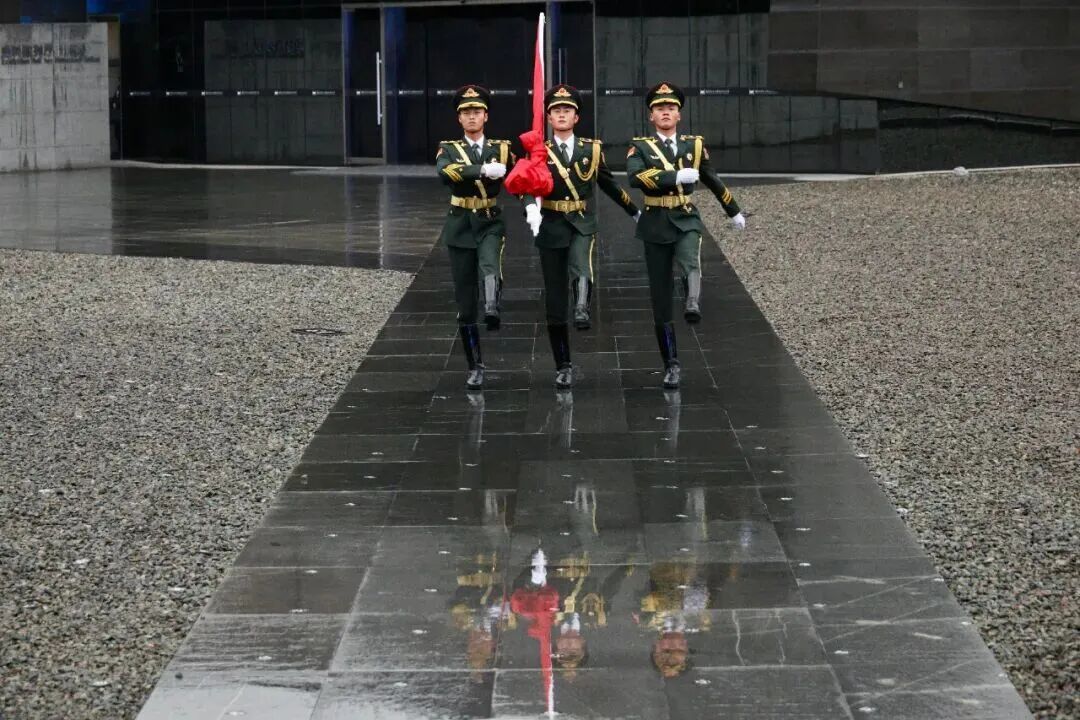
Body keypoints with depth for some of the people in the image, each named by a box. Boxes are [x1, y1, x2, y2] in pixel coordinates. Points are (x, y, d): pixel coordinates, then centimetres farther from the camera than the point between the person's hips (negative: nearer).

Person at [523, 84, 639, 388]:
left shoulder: (592, 149, 5)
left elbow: (608, 184, 19)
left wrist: (634, 211, 28)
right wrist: (531, 207, -41)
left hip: (583, 226, 0)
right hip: (551, 229, 0)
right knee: (554, 302, 3)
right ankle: (563, 366, 11)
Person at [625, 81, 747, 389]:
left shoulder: (695, 144, 7)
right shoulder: (640, 146, -2)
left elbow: (712, 180, 22)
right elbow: (635, 177, -23)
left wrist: (734, 211, 33)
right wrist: (676, 176, -29)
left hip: (687, 222, 1)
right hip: (656, 228, -1)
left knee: (690, 263, -34)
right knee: (661, 300, 2)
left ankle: (693, 304, -58)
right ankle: (671, 364, 9)